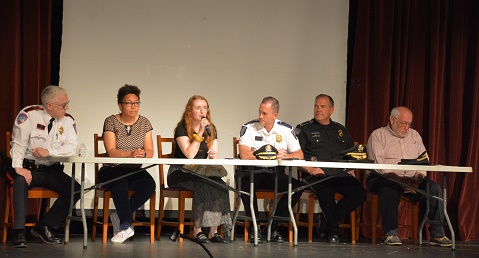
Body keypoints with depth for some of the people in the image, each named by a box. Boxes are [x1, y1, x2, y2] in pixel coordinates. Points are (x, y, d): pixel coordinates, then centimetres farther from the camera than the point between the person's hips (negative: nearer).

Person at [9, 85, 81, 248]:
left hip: (51, 170, 4)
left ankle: (44, 227, -7)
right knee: (21, 181, -37)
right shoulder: (28, 115, -6)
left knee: (75, 190, -17)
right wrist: (18, 167, -27)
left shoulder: (68, 120, 4)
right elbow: (18, 142, -12)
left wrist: (49, 152, -21)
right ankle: (19, 232, -31)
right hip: (27, 167, -4)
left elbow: (72, 148, -5)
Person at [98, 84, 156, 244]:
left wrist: (143, 154, -25)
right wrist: (131, 154, -32)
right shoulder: (111, 122, -4)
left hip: (134, 171, 4)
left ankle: (120, 216, -12)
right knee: (120, 185, -37)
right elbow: (111, 152, -14)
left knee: (150, 185, -28)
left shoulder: (144, 123, 7)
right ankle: (126, 225, -23)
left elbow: (150, 151, 0)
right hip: (111, 170, -3)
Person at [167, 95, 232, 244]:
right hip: (180, 174, -5)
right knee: (204, 185, -34)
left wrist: (213, 154, -15)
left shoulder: (211, 129, 11)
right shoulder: (182, 129, -6)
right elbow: (189, 155, -19)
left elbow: (214, 158, 9)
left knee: (220, 185, -28)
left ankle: (214, 231, -27)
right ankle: (197, 230, -27)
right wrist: (199, 133, -20)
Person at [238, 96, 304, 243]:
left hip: (275, 175, 3)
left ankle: (274, 226, -8)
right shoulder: (249, 128, -7)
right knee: (246, 183, -37)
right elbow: (244, 155, -20)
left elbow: (299, 155, 0)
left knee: (297, 187, -21)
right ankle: (254, 227, -20)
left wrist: (284, 156, -21)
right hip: (252, 172, -3)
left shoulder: (285, 130, 2)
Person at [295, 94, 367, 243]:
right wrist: (310, 169, -15)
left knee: (360, 194, -23)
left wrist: (351, 170, 9)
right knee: (326, 192, -37)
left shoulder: (341, 130, 25)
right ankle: (333, 230, -9)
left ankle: (326, 221, -4)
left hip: (341, 175, 4)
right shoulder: (304, 129, 11)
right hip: (317, 175, -4)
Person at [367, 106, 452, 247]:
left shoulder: (414, 135, 19)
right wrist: (400, 180, -22)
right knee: (390, 189, -38)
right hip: (384, 178, -5)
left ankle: (437, 234, -19)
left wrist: (418, 178, -12)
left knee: (434, 188, -21)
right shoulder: (378, 135, 2)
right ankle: (390, 233, -32)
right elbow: (378, 164, -12)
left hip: (412, 179, 5)